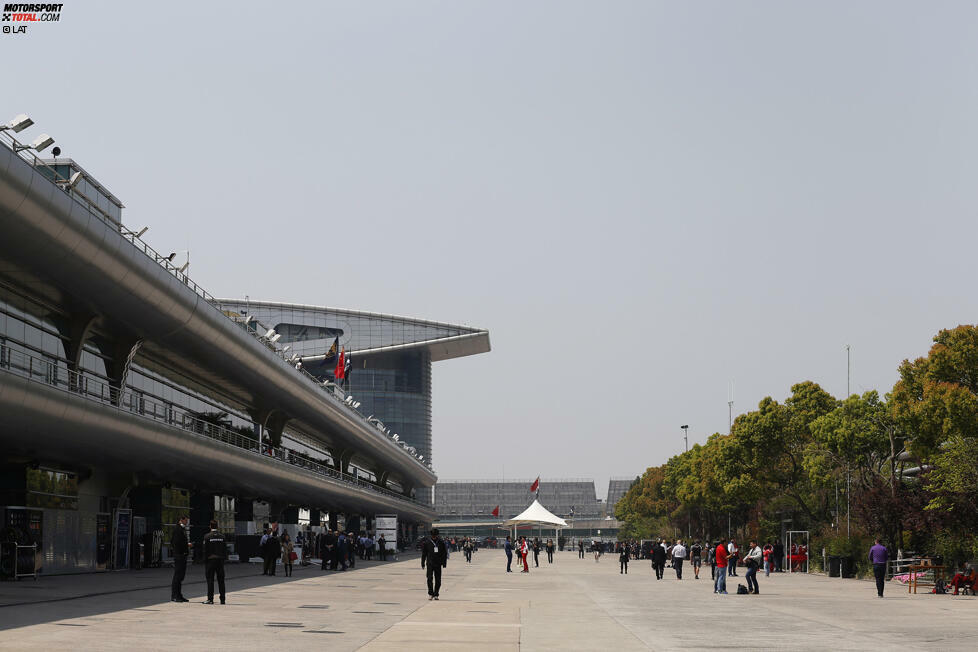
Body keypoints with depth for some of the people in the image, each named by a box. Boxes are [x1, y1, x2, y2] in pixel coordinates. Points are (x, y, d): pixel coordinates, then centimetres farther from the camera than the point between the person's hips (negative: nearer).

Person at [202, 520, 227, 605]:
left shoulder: (207, 536, -7)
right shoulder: (222, 536, 3)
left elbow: (205, 550, -7)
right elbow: (225, 550, 5)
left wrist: (205, 560, -2)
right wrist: (224, 558, 12)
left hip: (210, 560, -3)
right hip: (220, 560, 3)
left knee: (210, 580, 0)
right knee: (221, 580, 7)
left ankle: (210, 599, -5)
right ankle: (222, 599, 8)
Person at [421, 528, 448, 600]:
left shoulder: (441, 542, 3)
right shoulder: (427, 542, 0)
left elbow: (444, 553, 10)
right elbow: (424, 553, 7)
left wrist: (444, 563, 5)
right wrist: (423, 563, 5)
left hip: (438, 564, 1)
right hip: (430, 564, -1)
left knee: (438, 580, 3)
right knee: (430, 578, -11)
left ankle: (436, 594, 13)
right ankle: (430, 594, -2)